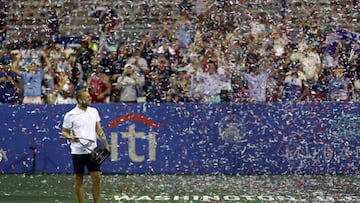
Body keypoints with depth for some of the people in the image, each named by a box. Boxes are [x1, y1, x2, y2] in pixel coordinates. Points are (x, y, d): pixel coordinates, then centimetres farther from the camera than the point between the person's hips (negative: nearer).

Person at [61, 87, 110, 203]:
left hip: (92, 150, 4)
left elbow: (99, 129, 13)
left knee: (97, 178, -1)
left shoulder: (94, 111, 7)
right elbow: (64, 132, 0)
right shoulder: (70, 115, -6)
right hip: (78, 151, -4)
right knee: (79, 179, 4)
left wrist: (105, 144, 8)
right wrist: (71, 137, -19)